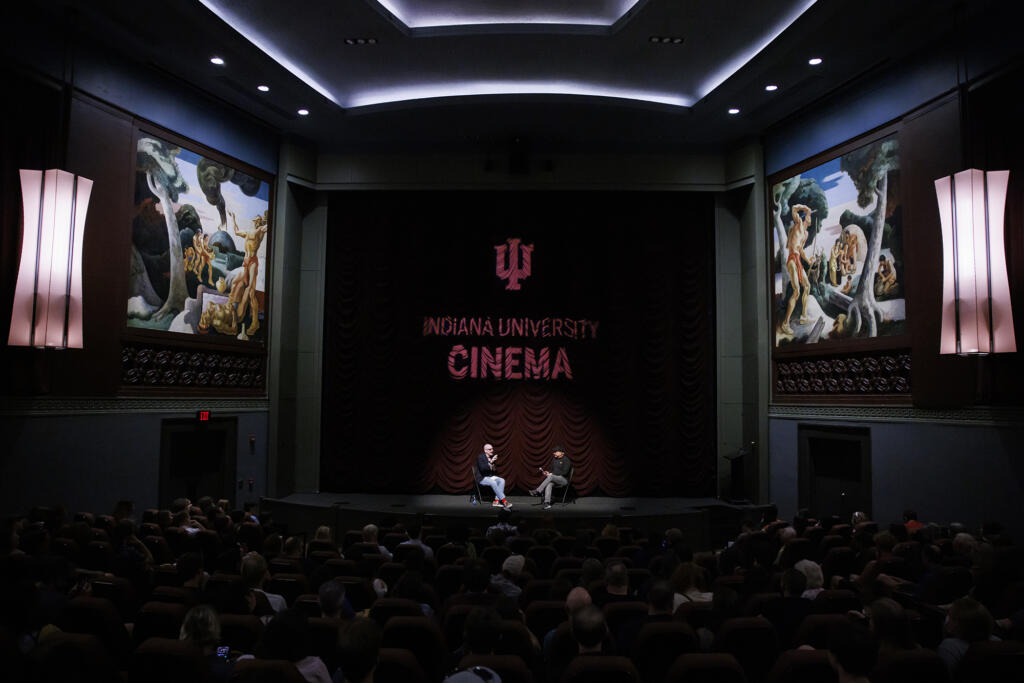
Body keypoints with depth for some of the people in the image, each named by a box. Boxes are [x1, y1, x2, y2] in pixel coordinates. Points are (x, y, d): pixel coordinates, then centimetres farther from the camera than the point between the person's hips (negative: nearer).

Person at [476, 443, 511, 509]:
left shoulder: (493, 457, 8)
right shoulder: (480, 457, -10)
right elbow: (482, 468, -25)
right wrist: (490, 462, -32)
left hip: (491, 476, 7)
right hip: (482, 478, -7)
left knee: (502, 480, -21)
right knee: (493, 483, -34)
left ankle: (496, 501, -28)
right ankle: (504, 501, -34)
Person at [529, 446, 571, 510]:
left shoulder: (566, 460, -6)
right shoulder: (554, 459, 16)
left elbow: (564, 472, -14)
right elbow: (551, 468, 22)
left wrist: (552, 474, -17)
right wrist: (547, 472, -2)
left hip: (564, 480, -5)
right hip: (553, 479, 5)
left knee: (550, 477, -34)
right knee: (549, 484, -30)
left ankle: (537, 491, -34)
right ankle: (547, 503, -43)